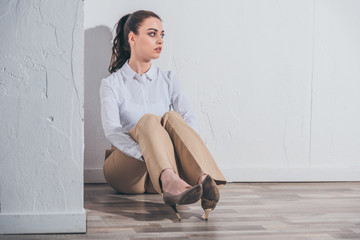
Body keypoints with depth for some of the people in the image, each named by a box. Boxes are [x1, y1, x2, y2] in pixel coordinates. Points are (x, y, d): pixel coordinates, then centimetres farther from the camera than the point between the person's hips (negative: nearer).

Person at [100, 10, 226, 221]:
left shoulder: (168, 80, 15)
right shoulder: (112, 84, 4)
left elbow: (190, 119, -2)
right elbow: (112, 131, -13)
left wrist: (190, 153, -23)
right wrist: (147, 155, -32)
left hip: (164, 168, 3)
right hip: (126, 168, -2)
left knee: (171, 117, -26)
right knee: (148, 120, -31)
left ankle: (204, 180, -54)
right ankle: (171, 184, -62)